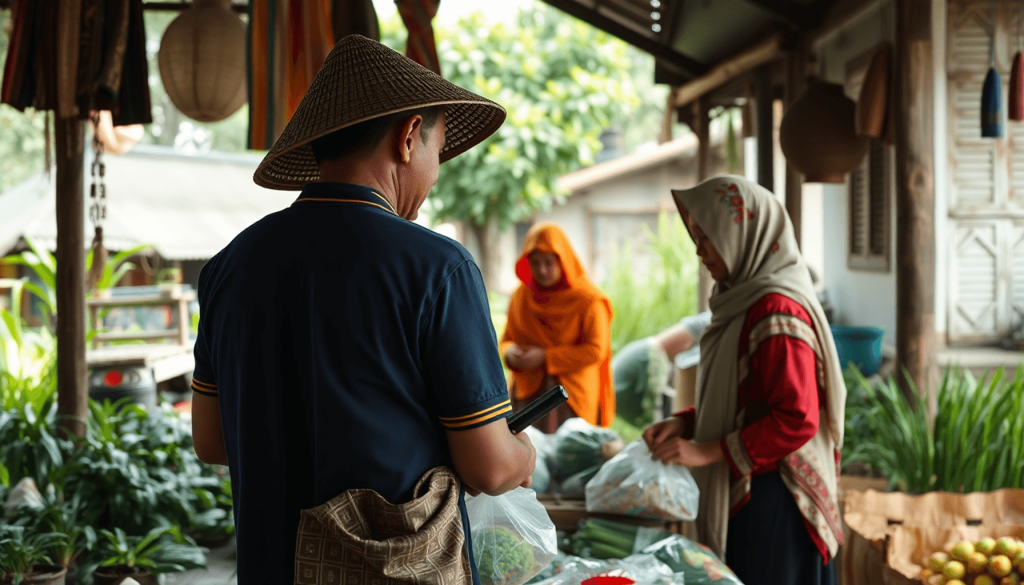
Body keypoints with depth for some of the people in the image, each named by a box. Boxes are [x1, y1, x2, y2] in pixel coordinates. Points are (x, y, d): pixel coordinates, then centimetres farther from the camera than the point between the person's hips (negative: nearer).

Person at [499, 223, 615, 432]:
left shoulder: (588, 300, -7)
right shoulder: (520, 296, 6)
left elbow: (596, 350, -10)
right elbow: (507, 339, 14)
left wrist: (546, 357, -14)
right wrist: (510, 353, -10)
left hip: (570, 395, -3)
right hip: (527, 393, 3)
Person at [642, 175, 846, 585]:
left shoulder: (777, 310, -17)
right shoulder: (744, 300, 12)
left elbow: (797, 421, -21)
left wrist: (708, 451, -17)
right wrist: (685, 423, 6)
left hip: (772, 500, -9)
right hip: (742, 492, 9)